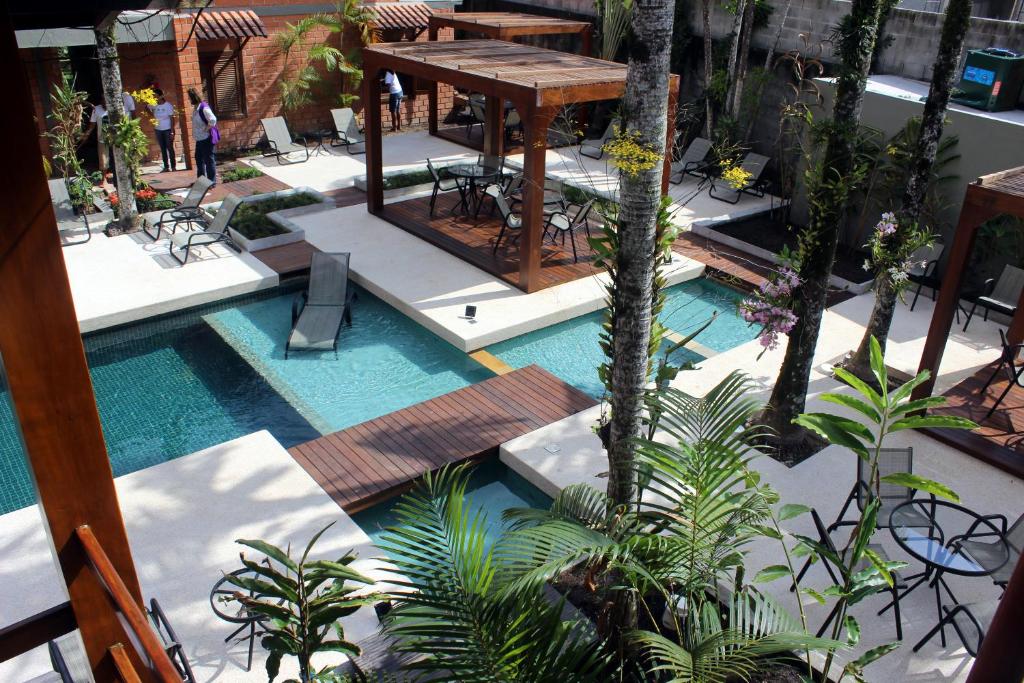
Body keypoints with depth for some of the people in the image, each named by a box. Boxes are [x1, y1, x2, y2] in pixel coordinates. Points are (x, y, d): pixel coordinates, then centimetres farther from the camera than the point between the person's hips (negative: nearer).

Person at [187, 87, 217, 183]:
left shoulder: (204, 108, -20)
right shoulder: (195, 108, 9)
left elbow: (213, 120, -29)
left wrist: (206, 129, -20)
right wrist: (195, 132, 13)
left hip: (206, 139, -10)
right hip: (199, 139, 10)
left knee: (208, 160, -2)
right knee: (199, 159, 18)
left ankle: (212, 181, 8)